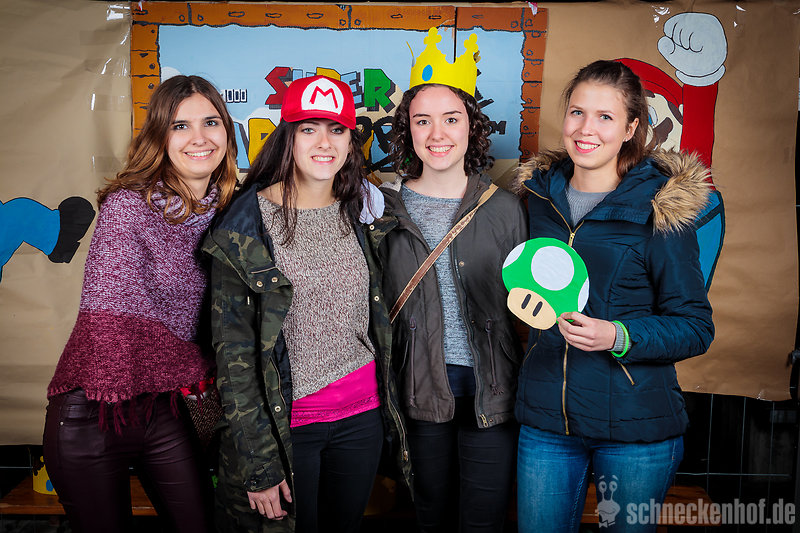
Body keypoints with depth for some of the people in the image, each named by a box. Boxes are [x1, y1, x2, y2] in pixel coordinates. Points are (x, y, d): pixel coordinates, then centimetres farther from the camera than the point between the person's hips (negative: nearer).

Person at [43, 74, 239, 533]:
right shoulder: (128, 206, -15)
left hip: (165, 410, 5)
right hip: (95, 412, -5)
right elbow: (115, 313, -20)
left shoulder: (227, 212, 3)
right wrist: (203, 367, -14)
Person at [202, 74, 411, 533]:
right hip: (287, 422, -4)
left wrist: (390, 410, 14)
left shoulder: (360, 212, 3)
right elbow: (234, 352, -12)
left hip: (361, 414, 5)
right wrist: (257, 464, -13)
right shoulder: (247, 225, -12)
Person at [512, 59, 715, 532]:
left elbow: (696, 326, -10)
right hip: (546, 420, 4)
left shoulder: (660, 208, -10)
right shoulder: (542, 195, 4)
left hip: (636, 426, -3)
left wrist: (618, 337, -24)